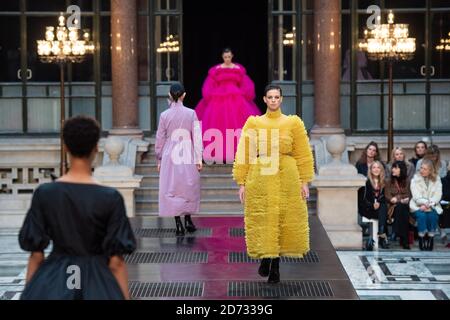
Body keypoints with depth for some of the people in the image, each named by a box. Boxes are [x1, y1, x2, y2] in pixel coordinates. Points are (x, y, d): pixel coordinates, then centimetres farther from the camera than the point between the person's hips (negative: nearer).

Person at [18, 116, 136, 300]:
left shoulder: (44, 194, -6)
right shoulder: (110, 198, -12)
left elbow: (36, 255, -3)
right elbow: (116, 262, -10)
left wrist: (29, 293, 7)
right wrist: (125, 297, -2)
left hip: (51, 285, 2)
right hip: (96, 286, -2)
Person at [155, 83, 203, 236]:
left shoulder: (165, 115, -5)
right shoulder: (191, 113, -5)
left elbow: (160, 139, 1)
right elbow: (197, 137, -6)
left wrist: (159, 160, 11)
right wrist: (198, 159, 0)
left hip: (170, 157, 0)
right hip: (188, 156, 0)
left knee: (172, 189, 5)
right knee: (188, 188, 15)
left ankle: (178, 224, 0)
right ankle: (188, 220, 18)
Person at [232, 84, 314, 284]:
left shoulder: (293, 123, 5)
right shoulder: (253, 123, 4)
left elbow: (303, 154, 5)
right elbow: (243, 155, 3)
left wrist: (304, 181, -2)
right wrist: (242, 183, -2)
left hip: (287, 179, 0)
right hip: (260, 179, 0)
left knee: (284, 220, 1)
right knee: (262, 220, 0)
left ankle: (275, 265, 14)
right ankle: (265, 257, 23)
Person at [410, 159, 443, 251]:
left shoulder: (436, 180, 8)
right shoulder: (415, 179, 5)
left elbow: (437, 195, -2)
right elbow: (416, 196, -6)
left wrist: (428, 205, -18)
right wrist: (425, 203, -22)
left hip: (432, 206, 1)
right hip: (418, 205, -1)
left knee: (433, 215, -31)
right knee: (421, 215, -32)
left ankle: (430, 239, -20)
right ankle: (421, 239, -23)